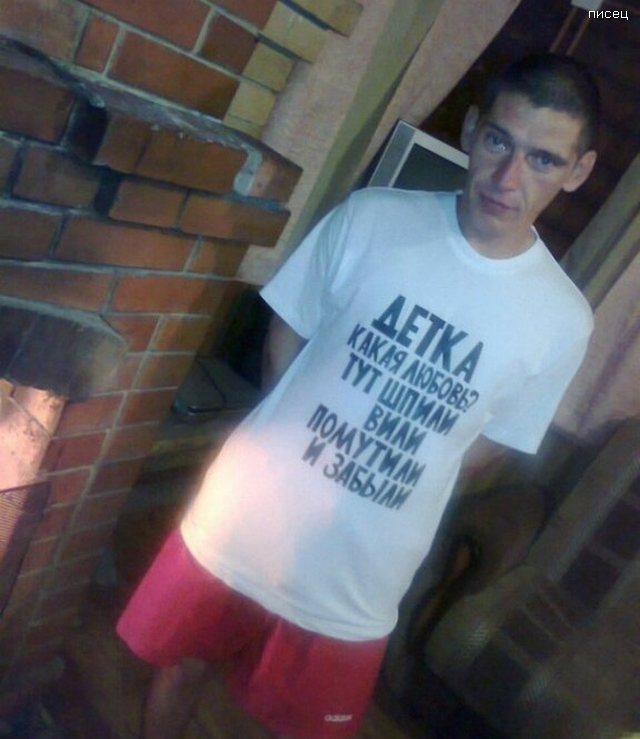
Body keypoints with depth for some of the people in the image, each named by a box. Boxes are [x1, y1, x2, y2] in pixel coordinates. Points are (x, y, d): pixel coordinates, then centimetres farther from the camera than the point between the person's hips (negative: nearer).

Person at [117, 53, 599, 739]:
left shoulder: (563, 322, -11)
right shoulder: (370, 218, -11)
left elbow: (485, 443, 2)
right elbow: (285, 336, 1)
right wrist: (293, 437, -3)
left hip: (354, 585, 0)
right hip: (242, 521, 1)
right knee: (180, 662, 22)